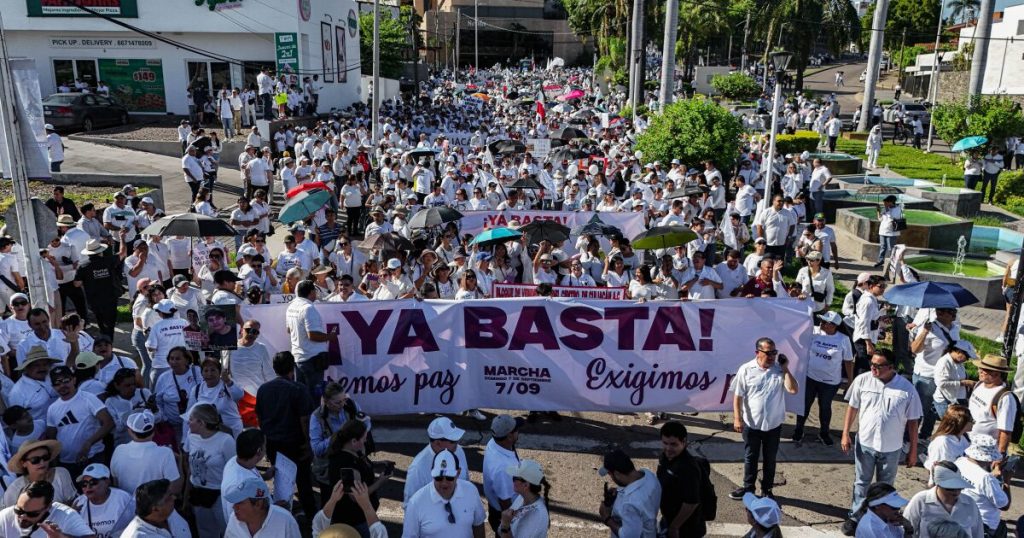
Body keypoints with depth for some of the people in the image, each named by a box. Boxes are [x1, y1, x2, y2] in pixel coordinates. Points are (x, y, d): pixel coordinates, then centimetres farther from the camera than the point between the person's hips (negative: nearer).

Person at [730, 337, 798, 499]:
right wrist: (737, 418, -11)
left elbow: (793, 390, -17)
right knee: (750, 458, 14)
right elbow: (738, 396, -7)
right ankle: (748, 487, 31)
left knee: (770, 459, 16)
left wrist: (785, 369, -16)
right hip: (751, 424, -1)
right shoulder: (746, 370, -10)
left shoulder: (780, 370, -5)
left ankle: (766, 490, 32)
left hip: (774, 425, 1)